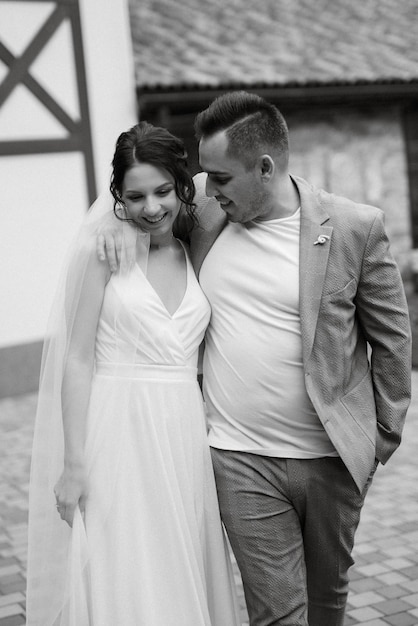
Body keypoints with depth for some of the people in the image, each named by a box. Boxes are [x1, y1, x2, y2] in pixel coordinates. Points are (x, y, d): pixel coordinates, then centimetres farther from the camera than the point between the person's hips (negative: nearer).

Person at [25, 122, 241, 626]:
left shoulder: (196, 256, 9)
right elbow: (78, 359, -6)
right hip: (117, 436, -4)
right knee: (123, 584, 2)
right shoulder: (103, 249, -4)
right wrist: (74, 462, -10)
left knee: (183, 581, 12)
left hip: (184, 438, 4)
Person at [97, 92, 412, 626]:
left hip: (334, 456, 0)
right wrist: (114, 221, -4)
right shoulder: (203, 205, -3)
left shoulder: (355, 227, -9)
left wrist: (385, 435, 3)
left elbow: (391, 337, -1)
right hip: (242, 459, 1)